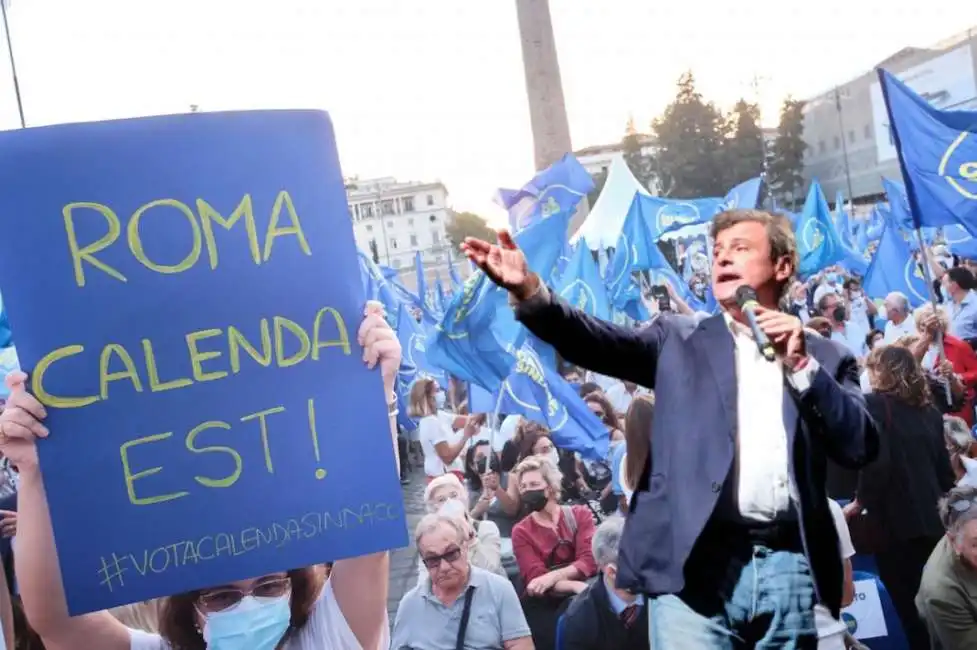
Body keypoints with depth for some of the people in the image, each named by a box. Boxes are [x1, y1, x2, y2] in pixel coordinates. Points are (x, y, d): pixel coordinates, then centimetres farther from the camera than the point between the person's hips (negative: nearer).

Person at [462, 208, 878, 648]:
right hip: (696, 563, -1)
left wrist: (802, 365, -7)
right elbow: (605, 344, -5)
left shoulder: (825, 357, 14)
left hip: (788, 567, 2)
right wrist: (529, 292, -21)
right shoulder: (680, 339, 12)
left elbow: (862, 448, 3)